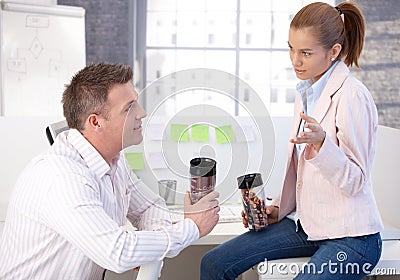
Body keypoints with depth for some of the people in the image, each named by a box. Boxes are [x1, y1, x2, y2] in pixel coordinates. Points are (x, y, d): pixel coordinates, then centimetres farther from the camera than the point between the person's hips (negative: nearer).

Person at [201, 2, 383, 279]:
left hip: (350, 237, -8)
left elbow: (355, 181, -18)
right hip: (306, 223, 8)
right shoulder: (306, 92, 9)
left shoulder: (352, 96, -17)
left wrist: (321, 143, -33)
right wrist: (278, 209, 9)